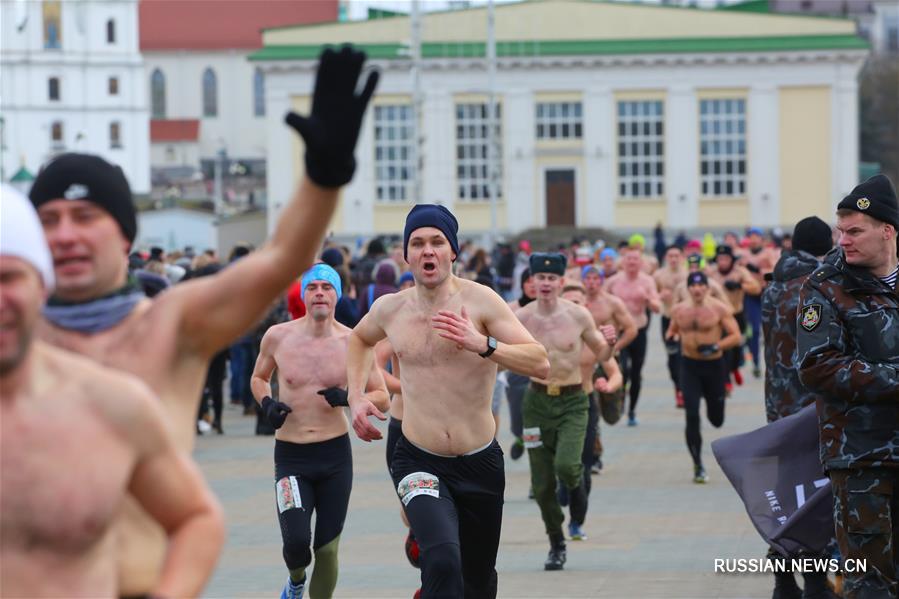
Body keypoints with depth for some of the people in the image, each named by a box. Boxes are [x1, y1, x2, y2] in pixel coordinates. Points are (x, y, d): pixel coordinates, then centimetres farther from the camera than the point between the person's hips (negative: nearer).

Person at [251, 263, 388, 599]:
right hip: (291, 457, -1)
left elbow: (382, 398, 3)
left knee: (328, 549, 4)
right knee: (296, 542, -15)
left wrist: (349, 398, -17)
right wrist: (266, 403, -4)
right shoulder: (278, 337, -2)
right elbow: (258, 377, 17)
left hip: (335, 454, 1)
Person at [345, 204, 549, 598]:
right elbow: (359, 339, 26)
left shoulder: (480, 300, -10)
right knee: (443, 561, -28)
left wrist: (483, 345, -33)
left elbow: (540, 363, -19)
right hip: (419, 463, 0)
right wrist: (355, 396, 12)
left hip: (481, 462, 0)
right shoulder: (390, 308, 0)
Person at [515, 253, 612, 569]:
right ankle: (556, 546, 23)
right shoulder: (520, 318, -3)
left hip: (572, 401, -2)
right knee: (542, 483, 4)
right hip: (537, 401, 2)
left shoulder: (578, 315, -5)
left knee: (566, 465, -25)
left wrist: (610, 344, -15)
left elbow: (601, 354, 6)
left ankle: (578, 514, 9)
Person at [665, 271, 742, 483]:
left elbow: (736, 337, -9)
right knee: (692, 416, -12)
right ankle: (698, 466, -4)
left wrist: (716, 346, -24)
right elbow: (672, 330, 22)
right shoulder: (679, 310, 3)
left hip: (714, 365, -1)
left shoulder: (719, 309, -8)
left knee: (716, 419, 11)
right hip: (689, 365, 1)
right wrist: (670, 338, -2)